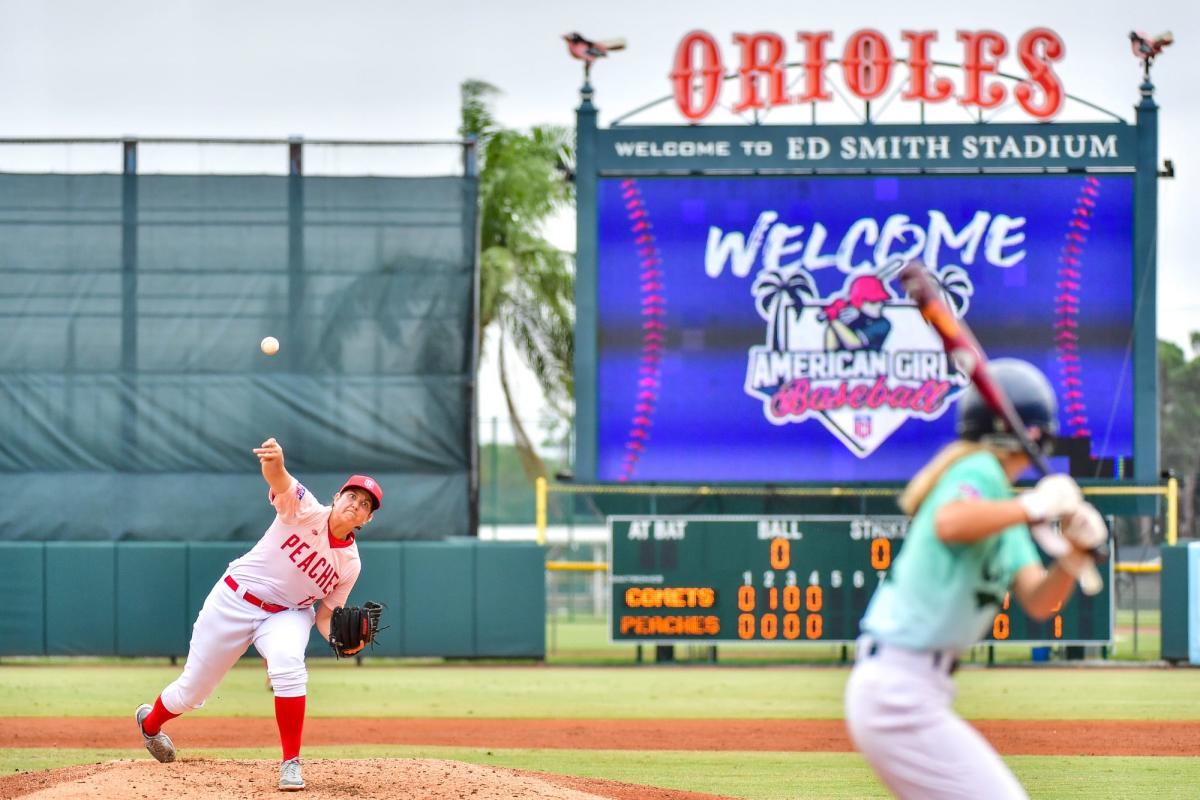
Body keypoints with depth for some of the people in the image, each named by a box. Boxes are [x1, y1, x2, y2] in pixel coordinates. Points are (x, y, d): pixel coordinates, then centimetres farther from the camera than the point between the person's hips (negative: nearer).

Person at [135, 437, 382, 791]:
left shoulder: (350, 564, -4)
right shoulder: (305, 510, -16)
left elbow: (324, 615, 3)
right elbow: (279, 481, -37)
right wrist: (274, 464, -62)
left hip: (286, 614, 2)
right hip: (234, 601, -2)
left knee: (288, 663, -33)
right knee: (192, 690, 7)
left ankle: (291, 763, -24)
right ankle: (150, 722, 44)